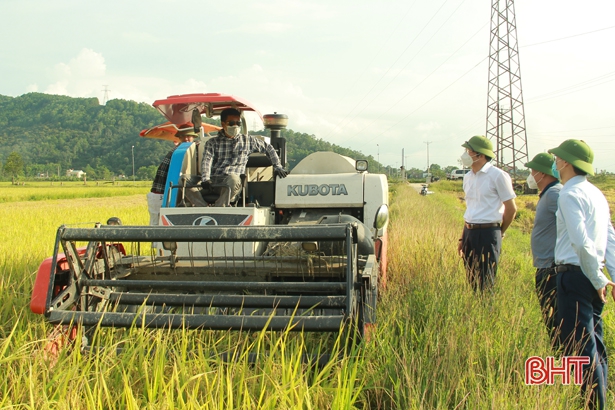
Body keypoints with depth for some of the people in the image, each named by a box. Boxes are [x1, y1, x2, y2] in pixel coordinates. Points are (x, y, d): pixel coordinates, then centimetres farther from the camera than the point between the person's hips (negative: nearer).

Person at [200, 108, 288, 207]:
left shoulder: (248, 140, 19)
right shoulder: (213, 143, 15)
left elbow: (268, 148, 30)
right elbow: (207, 161, 0)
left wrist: (277, 167, 19)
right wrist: (205, 179, -20)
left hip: (234, 181, -1)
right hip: (213, 182, 1)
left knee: (233, 179, -39)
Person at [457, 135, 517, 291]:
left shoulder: (498, 176, -10)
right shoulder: (468, 177, 12)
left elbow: (511, 208, -5)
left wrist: (499, 232, 4)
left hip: (487, 233, -7)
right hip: (469, 232, 7)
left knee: (486, 284, -1)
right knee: (471, 280, 12)